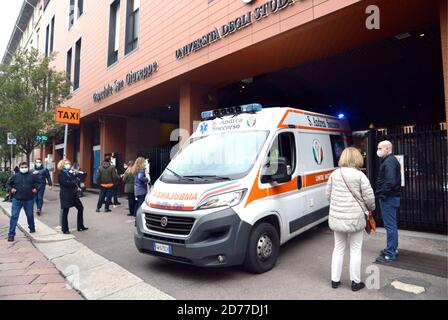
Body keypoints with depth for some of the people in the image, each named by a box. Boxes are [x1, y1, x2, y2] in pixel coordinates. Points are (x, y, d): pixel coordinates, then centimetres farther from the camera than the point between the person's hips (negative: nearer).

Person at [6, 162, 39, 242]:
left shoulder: (32, 176, 3)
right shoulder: (15, 176, 2)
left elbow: (38, 183, 15)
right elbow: (8, 184, 13)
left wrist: (36, 188, -1)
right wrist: (11, 189, -4)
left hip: (29, 200, 1)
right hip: (17, 200, 0)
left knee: (30, 215, 15)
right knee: (14, 216, -5)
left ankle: (32, 228, 39)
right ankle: (11, 234, 2)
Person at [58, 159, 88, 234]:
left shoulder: (70, 172, 15)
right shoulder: (61, 174, -6)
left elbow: (75, 181, 8)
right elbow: (66, 183, -18)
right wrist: (74, 182, -6)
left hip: (74, 194, 7)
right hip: (66, 195, -7)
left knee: (80, 208, 6)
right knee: (65, 212, 2)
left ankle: (80, 226, 17)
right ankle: (65, 229, 14)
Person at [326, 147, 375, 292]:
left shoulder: (334, 174, 3)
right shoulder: (360, 175, -10)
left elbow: (328, 195, 7)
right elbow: (369, 197, -9)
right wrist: (370, 209, 11)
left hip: (336, 217, 4)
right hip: (355, 218, -4)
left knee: (338, 248, 16)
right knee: (355, 250, 11)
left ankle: (335, 280, 24)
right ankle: (355, 282, 22)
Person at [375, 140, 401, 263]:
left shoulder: (389, 162, -18)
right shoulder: (391, 160, 16)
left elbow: (390, 182, -28)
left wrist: (382, 194, -17)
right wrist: (381, 194, 16)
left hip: (388, 198, -11)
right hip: (391, 197, 11)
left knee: (390, 225, -4)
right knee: (392, 225, 19)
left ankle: (390, 254, 4)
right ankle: (393, 249, 32)